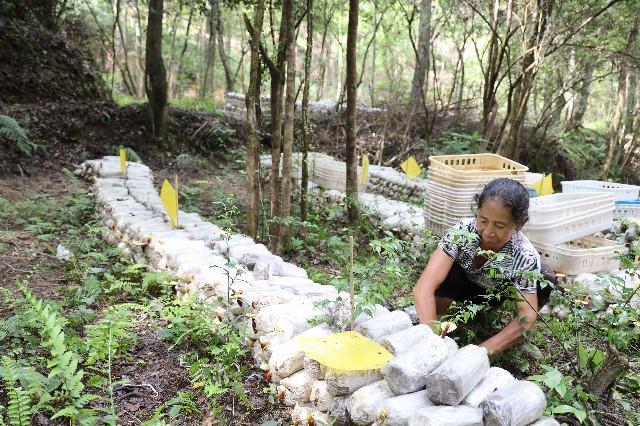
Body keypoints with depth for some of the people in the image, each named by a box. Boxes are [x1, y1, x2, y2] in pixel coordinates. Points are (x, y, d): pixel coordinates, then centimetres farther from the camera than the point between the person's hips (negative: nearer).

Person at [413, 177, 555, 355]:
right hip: (464, 286, -1)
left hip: (498, 295, 1)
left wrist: (484, 349, -48)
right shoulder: (463, 231, -35)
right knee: (445, 274, -36)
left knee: (545, 279, -27)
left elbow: (527, 316, -35)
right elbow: (424, 287, -43)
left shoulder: (525, 256, -32)